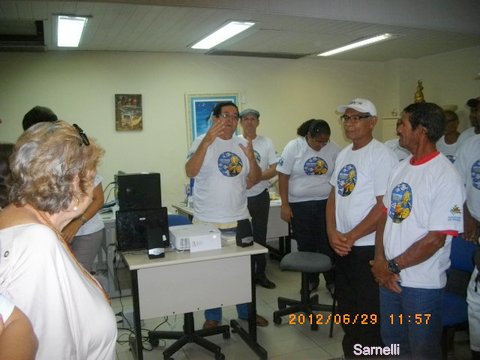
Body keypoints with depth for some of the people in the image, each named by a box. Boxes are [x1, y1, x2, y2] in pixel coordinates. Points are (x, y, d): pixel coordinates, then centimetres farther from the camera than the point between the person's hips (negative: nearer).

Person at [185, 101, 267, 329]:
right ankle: (212, 316, 29)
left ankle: (246, 311, 36)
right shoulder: (203, 142, -7)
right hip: (207, 222, -4)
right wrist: (207, 141, -34)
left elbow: (251, 182, 6)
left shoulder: (242, 145, 6)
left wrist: (251, 158, -12)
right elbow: (190, 172, -24)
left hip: (239, 220, 4)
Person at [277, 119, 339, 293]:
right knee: (306, 245, 10)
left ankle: (331, 280, 20)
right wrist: (285, 205, -8)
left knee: (328, 244, 2)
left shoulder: (333, 148, 0)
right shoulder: (293, 147, -7)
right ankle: (310, 280, 26)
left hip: (326, 203, 1)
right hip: (299, 205, -1)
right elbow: (283, 176, -5)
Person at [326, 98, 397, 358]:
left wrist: (350, 237, -15)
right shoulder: (343, 154, 10)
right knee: (346, 308, 21)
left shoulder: (381, 155, -14)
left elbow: (385, 205, -19)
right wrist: (332, 232, -3)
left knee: (368, 314, 4)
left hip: (368, 247, -8)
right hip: (342, 246, 8)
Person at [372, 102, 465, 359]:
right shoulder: (401, 169, 5)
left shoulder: (446, 176, -16)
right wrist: (380, 261, -6)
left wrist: (393, 266, -13)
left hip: (423, 283, -6)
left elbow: (436, 239, -19)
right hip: (389, 278, 7)